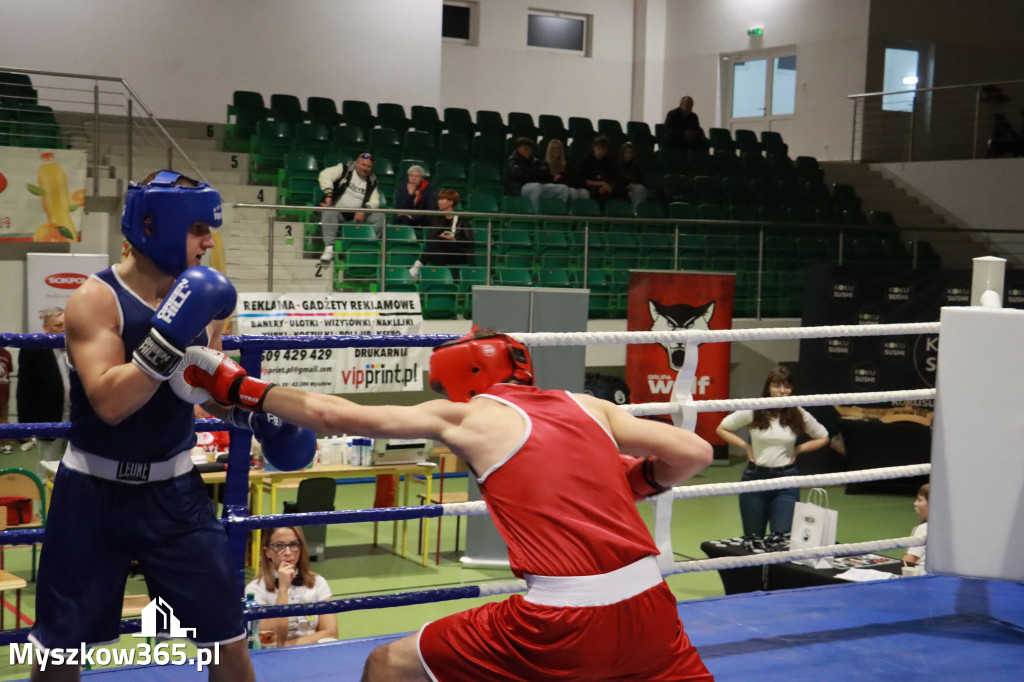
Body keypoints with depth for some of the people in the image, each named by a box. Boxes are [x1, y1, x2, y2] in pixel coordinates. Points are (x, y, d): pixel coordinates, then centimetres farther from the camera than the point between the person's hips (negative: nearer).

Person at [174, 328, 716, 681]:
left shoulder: (466, 415, 6)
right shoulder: (588, 406, 17)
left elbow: (335, 416, 7)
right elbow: (695, 453, 11)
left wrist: (236, 387, 18)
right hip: (649, 607, 5)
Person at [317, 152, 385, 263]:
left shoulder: (372, 181, 7)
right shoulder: (345, 170, -4)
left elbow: (374, 202, 0)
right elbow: (325, 174, -18)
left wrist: (363, 210, -22)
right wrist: (328, 195, -29)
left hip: (358, 215, 4)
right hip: (338, 211, -4)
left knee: (380, 217, -15)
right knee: (329, 212, -36)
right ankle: (329, 248, -38)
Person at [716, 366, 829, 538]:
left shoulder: (799, 415, 0)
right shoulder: (753, 411, -4)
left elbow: (823, 438, 14)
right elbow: (722, 429, 6)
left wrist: (798, 450, 2)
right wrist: (746, 447, -2)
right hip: (755, 477, 0)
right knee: (753, 537, 9)